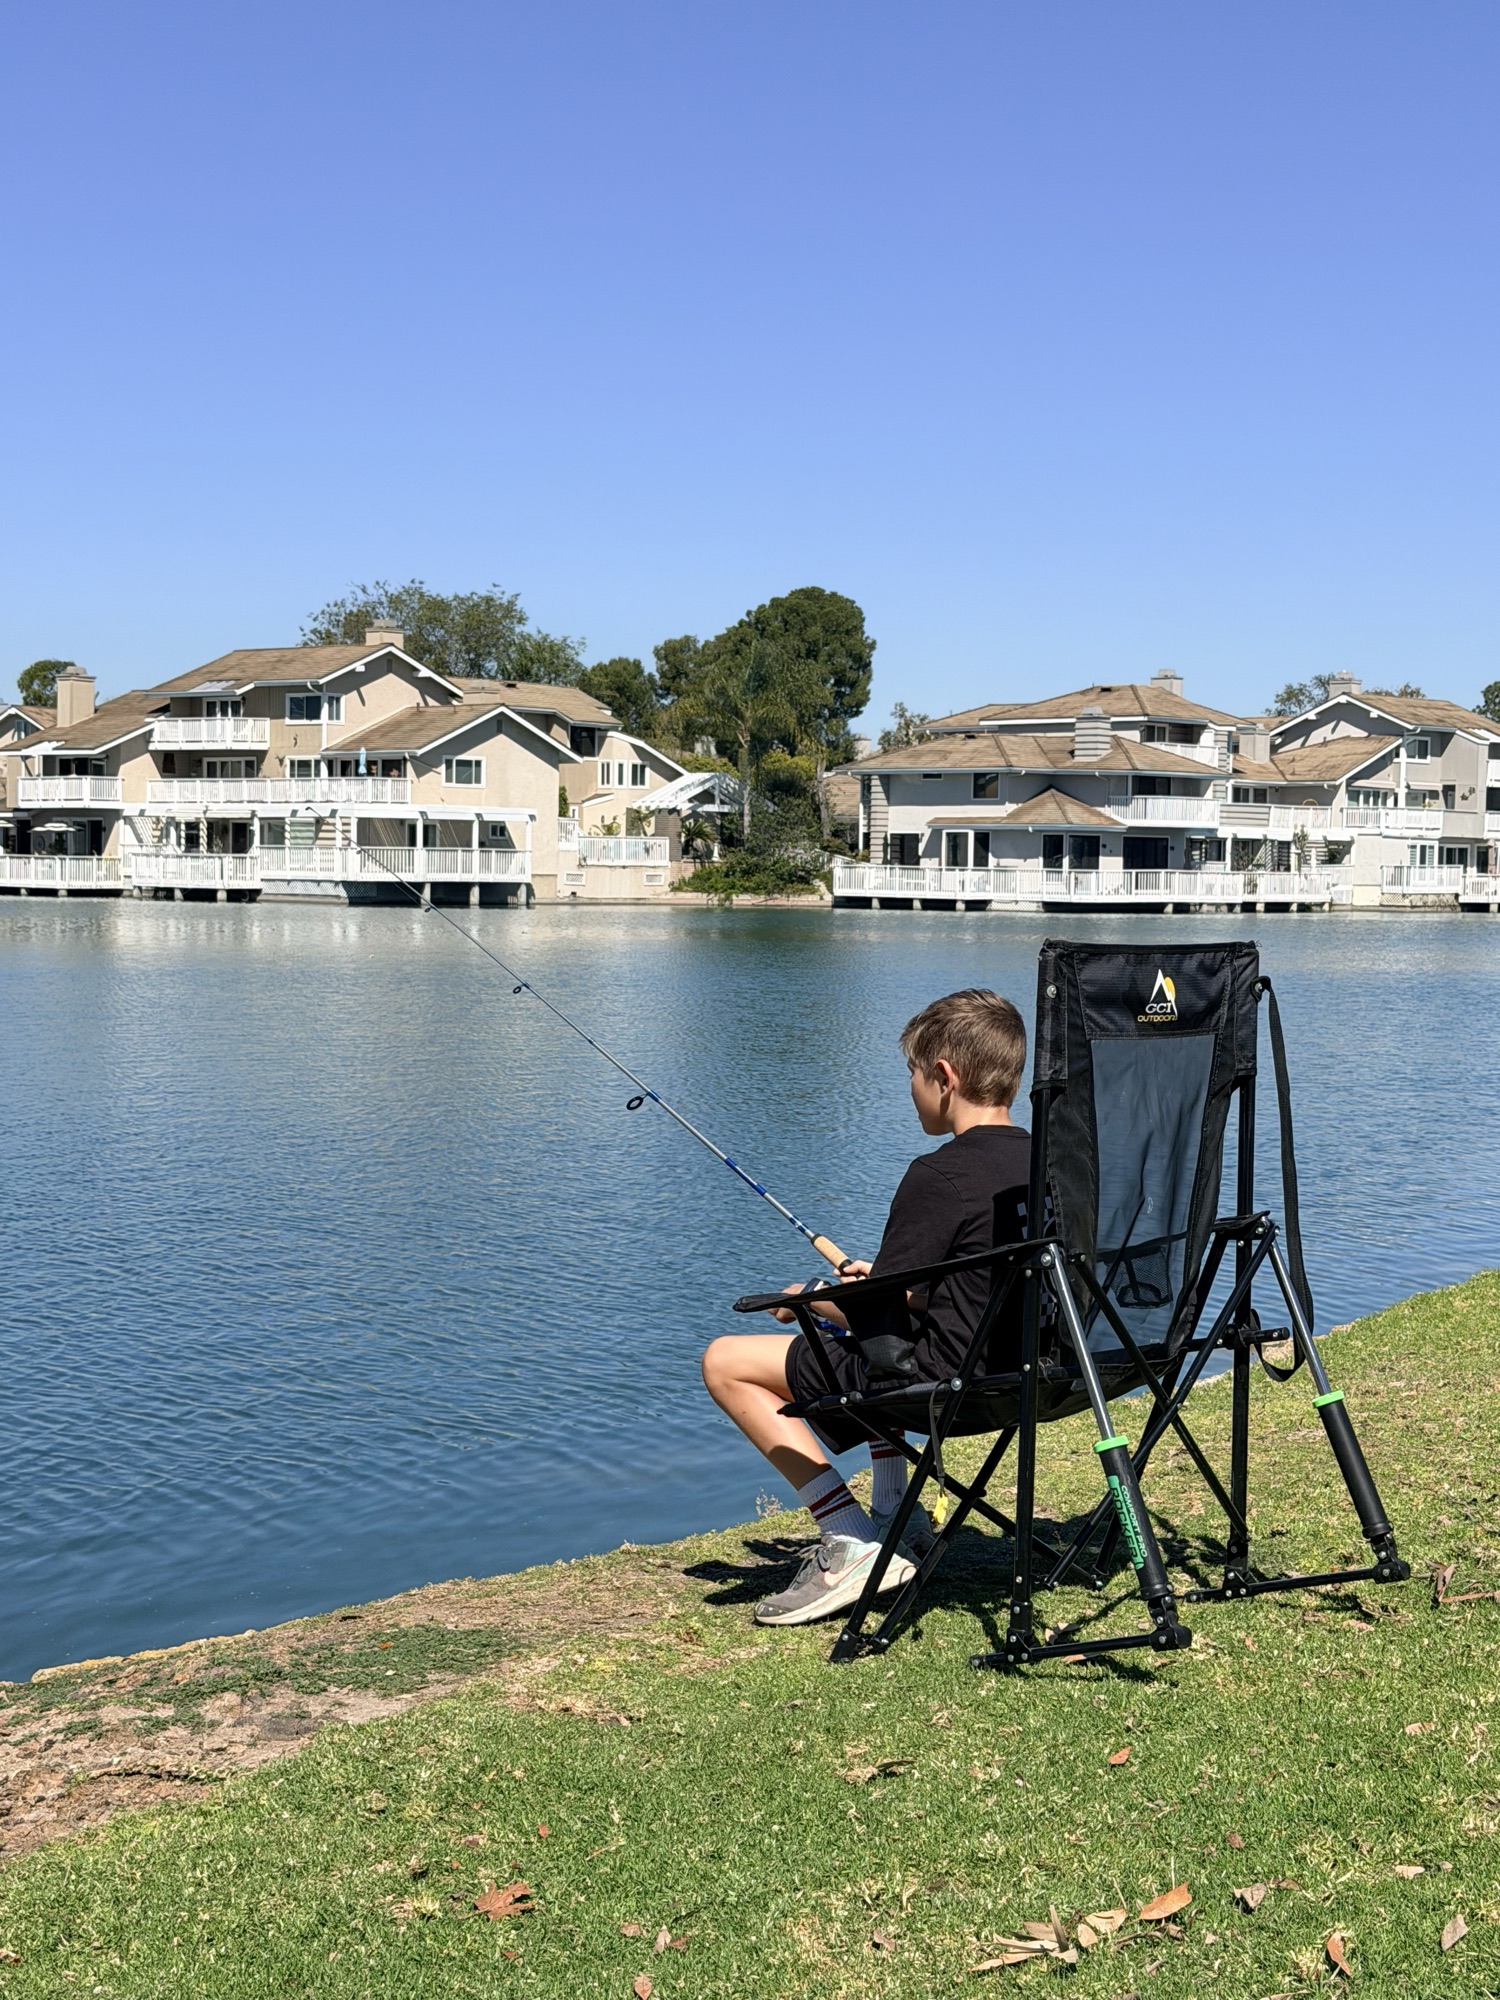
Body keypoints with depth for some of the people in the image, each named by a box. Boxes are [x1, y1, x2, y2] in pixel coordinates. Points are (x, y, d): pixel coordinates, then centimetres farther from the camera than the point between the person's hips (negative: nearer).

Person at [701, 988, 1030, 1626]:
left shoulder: (940, 1176, -21)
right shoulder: (1040, 1160, 4)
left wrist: (810, 1300, 2)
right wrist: (886, 1280, 21)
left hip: (945, 1378, -9)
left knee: (727, 1362, 0)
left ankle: (852, 1543, -4)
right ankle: (892, 1515, 31)